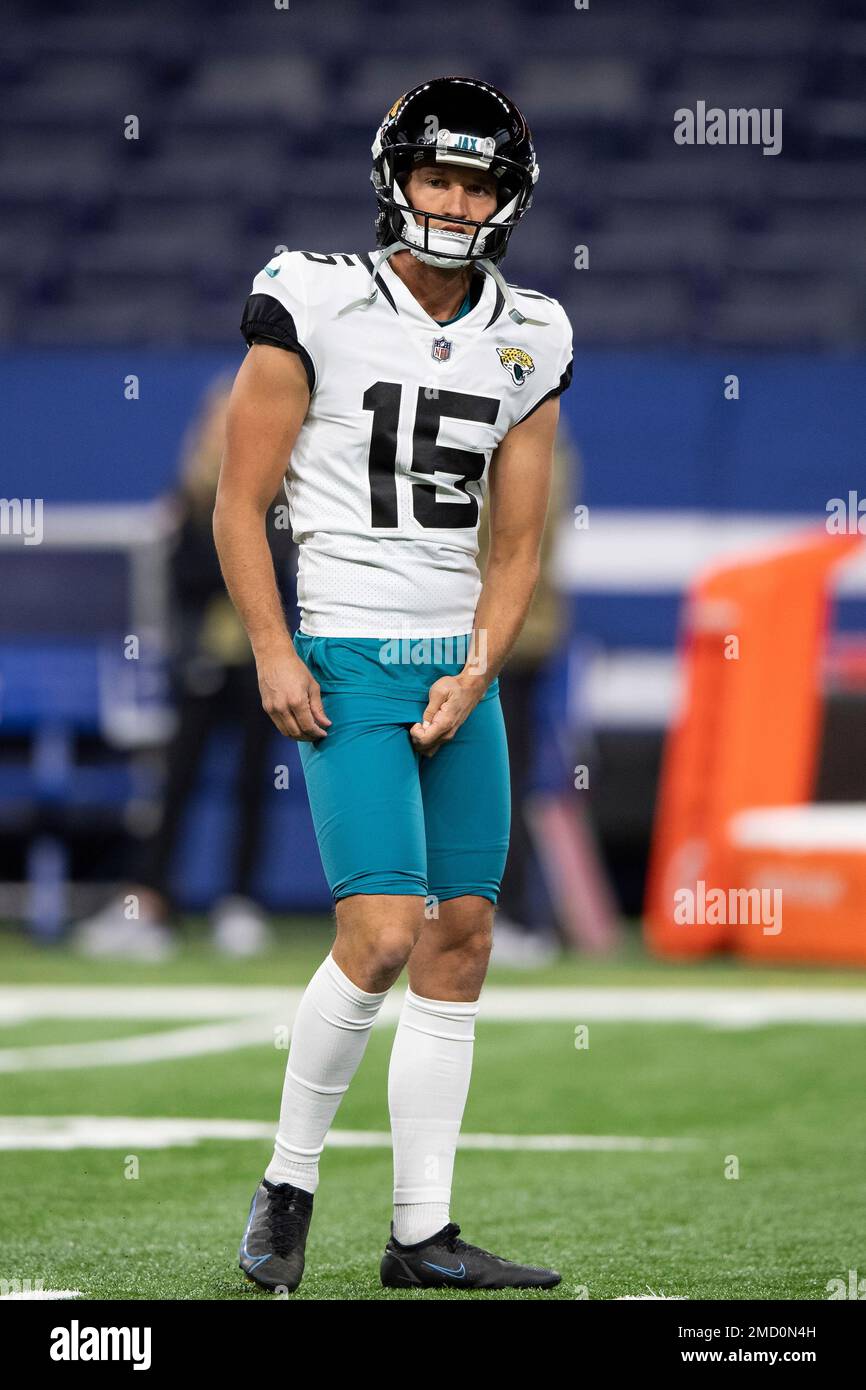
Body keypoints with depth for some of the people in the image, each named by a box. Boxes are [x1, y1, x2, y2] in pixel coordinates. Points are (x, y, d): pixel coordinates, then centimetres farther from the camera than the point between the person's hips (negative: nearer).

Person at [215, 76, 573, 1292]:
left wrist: (476, 676, -3)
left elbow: (516, 544, 10)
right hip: (347, 662, -6)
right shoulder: (317, 303, -7)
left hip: (460, 671, 6)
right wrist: (272, 653, -12)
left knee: (461, 941, 5)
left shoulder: (526, 342, 8)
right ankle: (290, 1182, 4)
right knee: (383, 933, -16)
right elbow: (240, 502, -4)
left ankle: (423, 1235, 11)